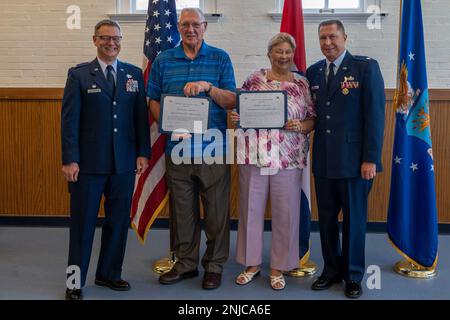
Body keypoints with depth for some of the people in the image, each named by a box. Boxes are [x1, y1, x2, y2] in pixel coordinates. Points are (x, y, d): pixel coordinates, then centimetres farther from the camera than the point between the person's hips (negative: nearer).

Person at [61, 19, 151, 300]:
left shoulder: (134, 74, 8)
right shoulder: (79, 74, 0)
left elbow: (141, 116, 7)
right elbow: (70, 119, -4)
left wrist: (143, 152, 1)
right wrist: (70, 159, -10)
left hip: (124, 162, 3)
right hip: (88, 162, -3)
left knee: (119, 221, 10)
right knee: (83, 222, 6)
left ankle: (109, 273, 27)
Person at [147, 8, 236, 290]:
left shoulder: (220, 58, 5)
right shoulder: (163, 60, 10)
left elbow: (232, 101, 0)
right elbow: (153, 100, 10)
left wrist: (208, 87, -17)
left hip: (214, 148, -1)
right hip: (177, 148, 2)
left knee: (217, 210, 3)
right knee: (182, 210, 10)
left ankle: (215, 266, 19)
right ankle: (186, 263, 26)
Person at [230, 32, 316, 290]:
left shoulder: (302, 83, 6)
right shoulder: (254, 80, 5)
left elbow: (312, 118, 6)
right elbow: (240, 110, 9)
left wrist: (300, 126, -14)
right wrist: (235, 118, -12)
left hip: (288, 158, 0)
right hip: (254, 155, 0)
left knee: (285, 212, 4)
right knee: (251, 208, 8)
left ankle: (279, 267, 22)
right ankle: (252, 262, 26)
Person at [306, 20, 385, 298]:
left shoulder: (366, 67, -5)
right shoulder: (313, 72, 10)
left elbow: (375, 114, -9)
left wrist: (371, 159, -13)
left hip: (354, 159, -4)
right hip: (324, 160, 5)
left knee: (354, 219, 7)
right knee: (326, 219, 12)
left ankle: (353, 275, 23)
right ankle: (332, 270, 29)